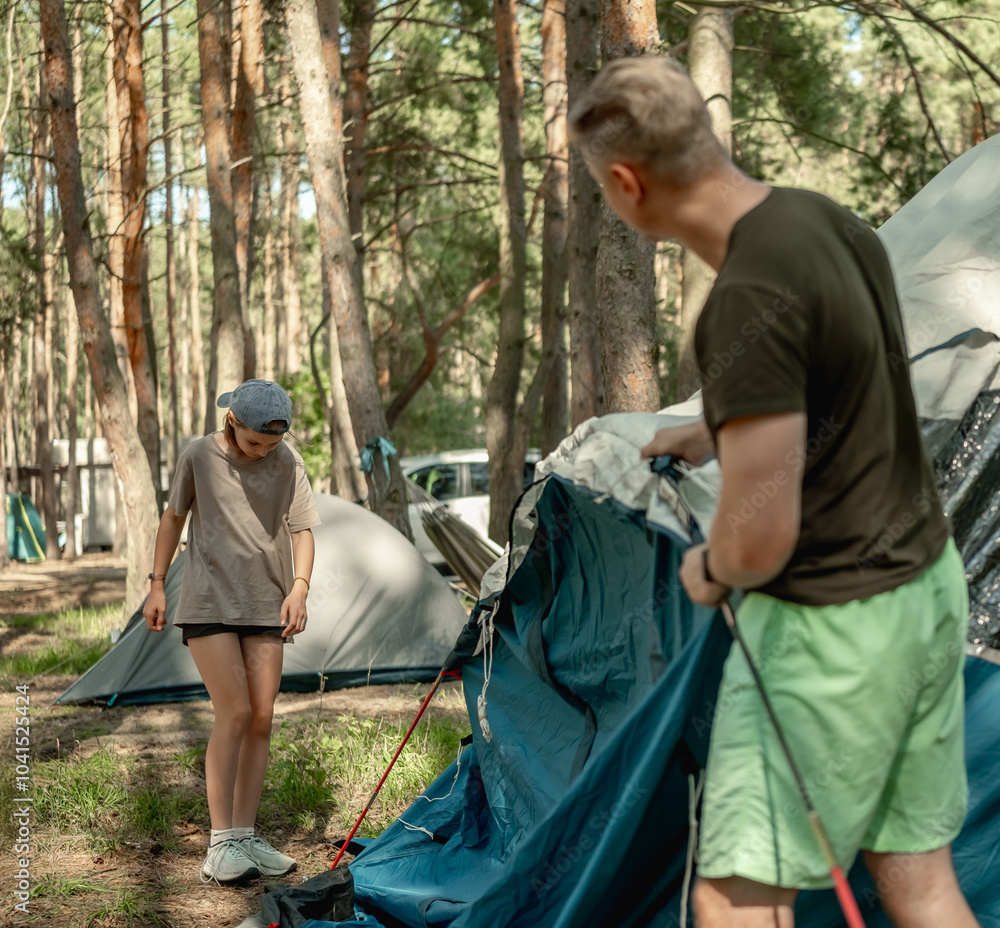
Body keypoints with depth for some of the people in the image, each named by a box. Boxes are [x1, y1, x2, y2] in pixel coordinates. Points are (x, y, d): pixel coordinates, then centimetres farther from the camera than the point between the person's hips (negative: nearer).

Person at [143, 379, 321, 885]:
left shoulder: (288, 463, 0)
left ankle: (245, 837, 11)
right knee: (234, 713, -13)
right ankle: (220, 845, -7)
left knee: (261, 719, 1)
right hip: (209, 602, -3)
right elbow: (174, 516, 9)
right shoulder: (198, 457, -4)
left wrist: (299, 586, -14)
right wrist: (157, 585, 9)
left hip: (264, 607, 3)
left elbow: (301, 531, 3)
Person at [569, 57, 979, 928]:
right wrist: (717, 435, 31)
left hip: (830, 624, -9)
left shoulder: (751, 299, -26)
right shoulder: (832, 220, 2)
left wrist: (706, 569, -5)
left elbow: (761, 538, -27)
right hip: (926, 582, 9)